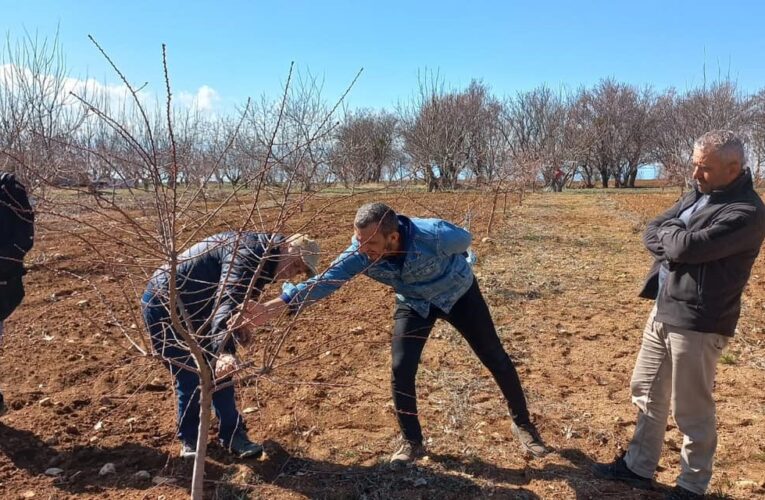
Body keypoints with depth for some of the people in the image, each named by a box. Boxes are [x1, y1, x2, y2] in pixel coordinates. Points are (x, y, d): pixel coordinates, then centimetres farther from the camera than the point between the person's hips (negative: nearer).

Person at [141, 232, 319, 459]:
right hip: (163, 304, -9)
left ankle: (232, 434, 18)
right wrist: (224, 351, -54)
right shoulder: (248, 252, -28)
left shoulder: (262, 261, 3)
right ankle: (189, 438, 16)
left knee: (220, 373, 7)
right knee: (190, 377, -6)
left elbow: (239, 302, 16)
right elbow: (226, 301, -42)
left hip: (193, 310, 9)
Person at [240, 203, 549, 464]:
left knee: (495, 358, 7)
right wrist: (278, 304, -40)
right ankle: (411, 442, 13)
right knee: (401, 369, -9)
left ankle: (523, 425, 30)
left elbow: (465, 240, -17)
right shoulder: (359, 254, -30)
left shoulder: (435, 235, -39)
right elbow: (324, 281, -30)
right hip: (414, 303, 2)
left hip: (459, 293, -2)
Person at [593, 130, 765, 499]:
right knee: (647, 393, 18)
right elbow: (651, 235, 8)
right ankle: (639, 466, 33)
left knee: (691, 409, 6)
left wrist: (670, 232, -4)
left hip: (697, 322, -9)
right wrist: (679, 245, -12)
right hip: (663, 309, 9)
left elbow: (683, 247, -26)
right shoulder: (697, 195, 11)